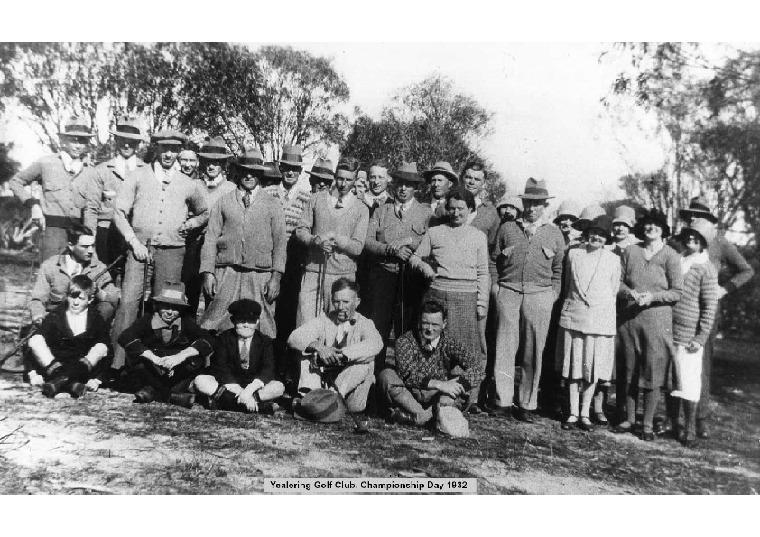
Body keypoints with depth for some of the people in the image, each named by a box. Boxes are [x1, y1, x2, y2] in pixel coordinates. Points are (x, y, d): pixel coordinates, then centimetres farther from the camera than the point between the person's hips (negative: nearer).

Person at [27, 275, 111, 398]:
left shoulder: (97, 320, 3)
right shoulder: (55, 317, 4)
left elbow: (105, 354, -6)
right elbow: (33, 344, -6)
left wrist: (97, 379, -23)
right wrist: (33, 373, -22)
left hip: (82, 369, -1)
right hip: (52, 365, 1)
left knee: (101, 348, -26)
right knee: (35, 341, -21)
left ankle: (60, 380, -46)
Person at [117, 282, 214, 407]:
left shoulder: (186, 322, -3)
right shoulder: (147, 320, -6)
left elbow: (208, 340, -16)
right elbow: (125, 337, -23)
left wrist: (180, 356, -30)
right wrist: (154, 358, -32)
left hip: (175, 372, 1)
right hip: (150, 374, 0)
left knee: (197, 359, -24)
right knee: (135, 355, -28)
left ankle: (152, 391, -21)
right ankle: (172, 396, -20)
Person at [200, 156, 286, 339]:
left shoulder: (272, 205, 8)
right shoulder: (223, 202, 11)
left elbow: (280, 242, 4)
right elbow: (211, 238, 9)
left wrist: (276, 276, -5)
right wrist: (208, 272, -1)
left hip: (260, 276, -1)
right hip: (226, 274, 1)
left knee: (260, 330, -2)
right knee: (221, 330, -3)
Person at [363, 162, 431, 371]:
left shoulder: (426, 213, 9)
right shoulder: (381, 211, 14)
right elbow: (367, 242, 3)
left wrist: (408, 240, -14)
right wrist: (392, 250, -10)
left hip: (412, 278, -1)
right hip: (382, 274, 1)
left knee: (407, 329, 4)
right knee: (378, 326, 0)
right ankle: (375, 373, 9)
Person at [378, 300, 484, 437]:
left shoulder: (448, 342, -1)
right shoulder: (405, 341, -6)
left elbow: (477, 369, -15)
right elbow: (407, 374, -23)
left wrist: (458, 383, -34)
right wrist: (438, 384, -35)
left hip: (439, 396, 1)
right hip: (409, 397, -1)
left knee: (461, 372, -21)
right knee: (386, 375, -26)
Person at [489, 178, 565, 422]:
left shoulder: (554, 233, 11)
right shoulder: (507, 229, 11)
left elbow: (559, 269, 13)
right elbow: (493, 260, 14)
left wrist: (554, 293, 4)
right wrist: (495, 285, 4)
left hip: (540, 295, 0)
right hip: (508, 292, 0)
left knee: (534, 352, 2)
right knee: (504, 347, -1)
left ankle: (527, 405, 12)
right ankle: (502, 401, 8)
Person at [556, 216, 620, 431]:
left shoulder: (613, 260, 6)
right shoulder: (573, 254, 6)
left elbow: (614, 292, 12)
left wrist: (604, 310, 12)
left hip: (600, 318, 0)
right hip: (573, 315, 0)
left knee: (593, 367, 2)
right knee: (573, 366, 2)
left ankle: (585, 413, 13)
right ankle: (573, 413, 11)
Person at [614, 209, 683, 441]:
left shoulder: (671, 256, -2)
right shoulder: (630, 251, 7)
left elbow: (677, 292, -3)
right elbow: (619, 282, 9)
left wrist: (652, 296, -16)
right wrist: (630, 293, -10)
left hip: (657, 319, -3)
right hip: (629, 318, 3)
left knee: (652, 373, 0)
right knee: (628, 371, 9)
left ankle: (648, 424, 11)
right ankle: (629, 419, 21)